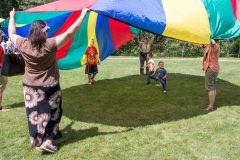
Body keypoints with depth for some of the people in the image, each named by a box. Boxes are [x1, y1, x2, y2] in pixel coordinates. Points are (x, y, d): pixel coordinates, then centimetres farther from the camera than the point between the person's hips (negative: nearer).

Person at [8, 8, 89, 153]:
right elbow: (70, 33, -23)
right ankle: (47, 141, 10)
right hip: (49, 87, -4)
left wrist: (12, 17, 28)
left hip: (30, 87, 4)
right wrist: (83, 14, -19)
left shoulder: (23, 44, -8)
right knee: (52, 113, 13)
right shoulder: (50, 45, -20)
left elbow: (11, 34, 13)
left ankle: (37, 142, 26)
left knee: (35, 114, 15)